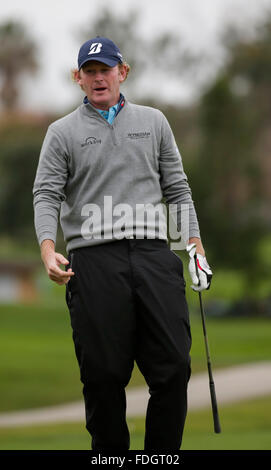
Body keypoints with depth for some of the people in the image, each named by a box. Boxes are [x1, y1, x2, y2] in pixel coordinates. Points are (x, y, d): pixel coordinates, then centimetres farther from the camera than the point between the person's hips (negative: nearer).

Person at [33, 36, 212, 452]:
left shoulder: (153, 121, 18)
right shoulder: (62, 132, 10)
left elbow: (177, 187, 19)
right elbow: (46, 195, 2)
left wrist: (196, 245, 8)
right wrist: (48, 250, -16)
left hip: (154, 255, 2)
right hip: (93, 260, -2)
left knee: (173, 366, -7)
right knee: (104, 373, -4)